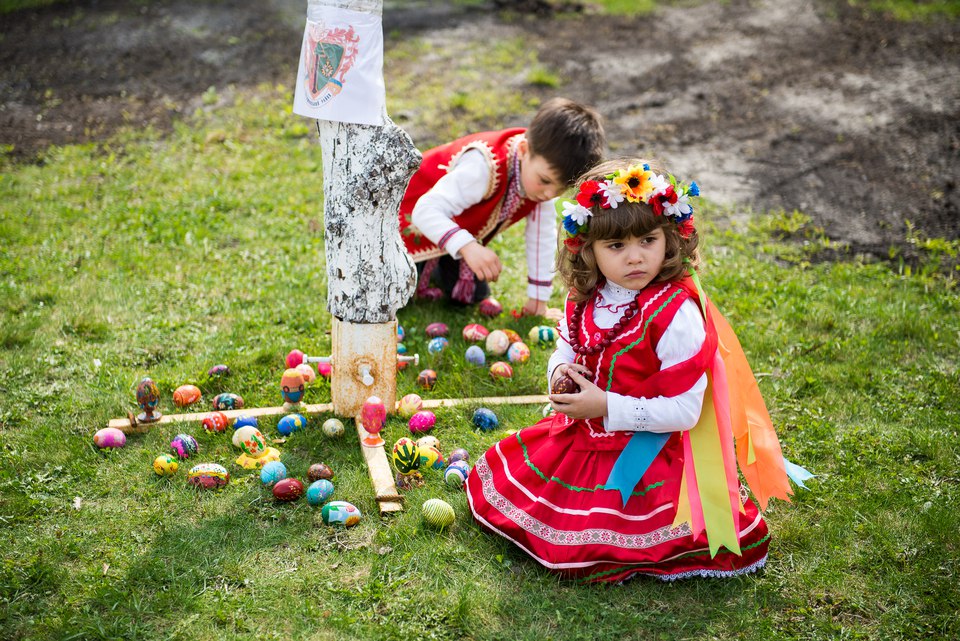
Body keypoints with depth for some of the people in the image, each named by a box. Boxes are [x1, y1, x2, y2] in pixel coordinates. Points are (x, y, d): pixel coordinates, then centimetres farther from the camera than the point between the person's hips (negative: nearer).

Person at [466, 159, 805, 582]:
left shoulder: (677, 313, -23)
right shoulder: (585, 298, -4)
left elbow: (684, 411, -23)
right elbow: (566, 350, 16)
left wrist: (607, 407, -25)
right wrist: (560, 371, -9)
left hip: (645, 457, -7)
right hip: (582, 437, 7)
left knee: (579, 544, -15)